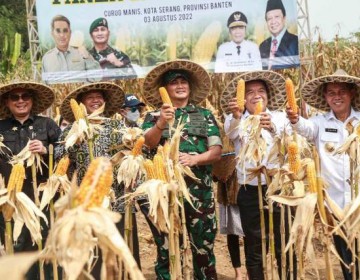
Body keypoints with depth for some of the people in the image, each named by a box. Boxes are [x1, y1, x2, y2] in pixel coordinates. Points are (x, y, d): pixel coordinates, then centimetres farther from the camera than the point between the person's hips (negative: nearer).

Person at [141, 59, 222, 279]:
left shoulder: (205, 115, 11)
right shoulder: (154, 116, 8)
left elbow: (217, 151, 4)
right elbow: (147, 143, -10)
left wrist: (195, 158, -15)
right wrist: (160, 124, -29)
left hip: (199, 189, 1)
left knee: (203, 244, 6)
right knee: (166, 245, 5)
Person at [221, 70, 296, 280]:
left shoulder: (280, 117, 6)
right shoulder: (237, 120, 3)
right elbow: (230, 131, -22)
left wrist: (273, 129, -29)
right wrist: (236, 116, -45)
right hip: (250, 193, 0)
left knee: (284, 246, 5)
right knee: (254, 248, 9)